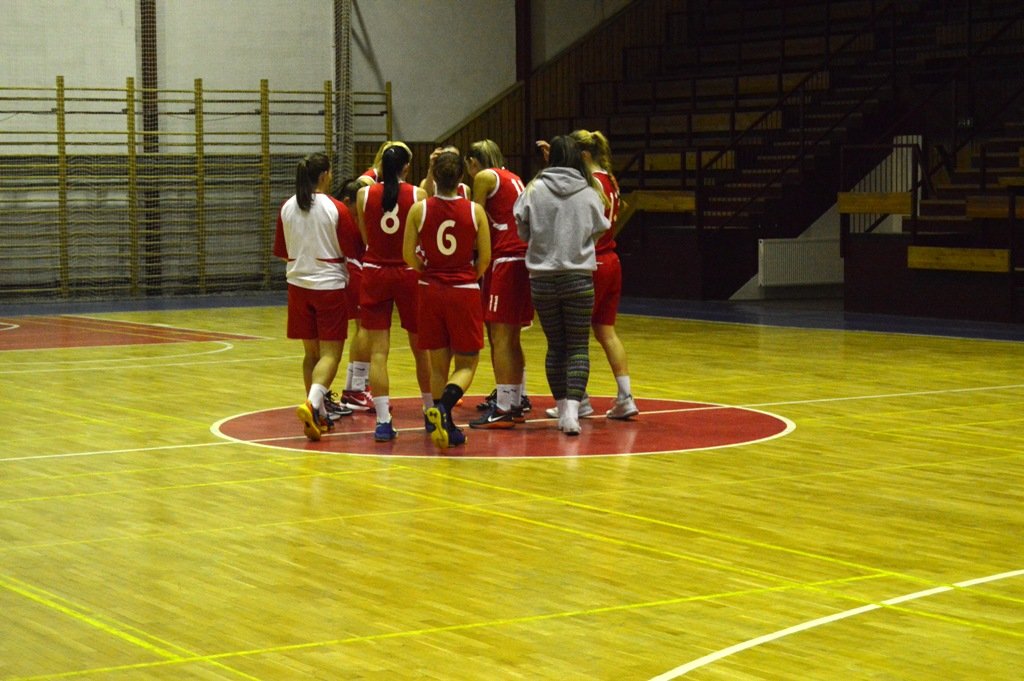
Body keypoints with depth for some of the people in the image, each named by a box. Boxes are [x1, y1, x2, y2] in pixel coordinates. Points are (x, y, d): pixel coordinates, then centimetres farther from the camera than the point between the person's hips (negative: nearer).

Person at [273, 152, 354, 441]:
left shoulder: (287, 208, 2)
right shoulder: (336, 209, -11)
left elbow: (281, 252, 10)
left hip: (298, 285, 5)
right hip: (330, 285, -5)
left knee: (311, 352, 14)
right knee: (330, 353, -2)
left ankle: (319, 416, 17)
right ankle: (313, 403, -25)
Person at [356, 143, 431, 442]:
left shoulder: (364, 195, -1)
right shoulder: (418, 195, -5)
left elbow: (365, 238, 8)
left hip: (374, 273, 0)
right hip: (408, 274, 0)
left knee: (378, 351, 0)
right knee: (420, 347, 15)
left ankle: (383, 420, -9)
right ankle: (432, 412, 27)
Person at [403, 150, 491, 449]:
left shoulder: (419, 210, -5)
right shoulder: (475, 211, -6)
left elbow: (409, 255, -2)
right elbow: (485, 258, -2)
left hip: (431, 291, 2)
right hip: (465, 291, -2)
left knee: (438, 364, 12)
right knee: (467, 363, 7)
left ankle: (444, 427, 13)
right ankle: (444, 406, -20)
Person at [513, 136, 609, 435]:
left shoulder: (535, 189, -5)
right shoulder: (590, 193, -4)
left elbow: (522, 230, 2)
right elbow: (599, 231, 6)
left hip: (542, 278, 1)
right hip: (579, 278, -1)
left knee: (555, 346, 13)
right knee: (578, 347, 3)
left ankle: (562, 409, 16)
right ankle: (572, 410, -13)